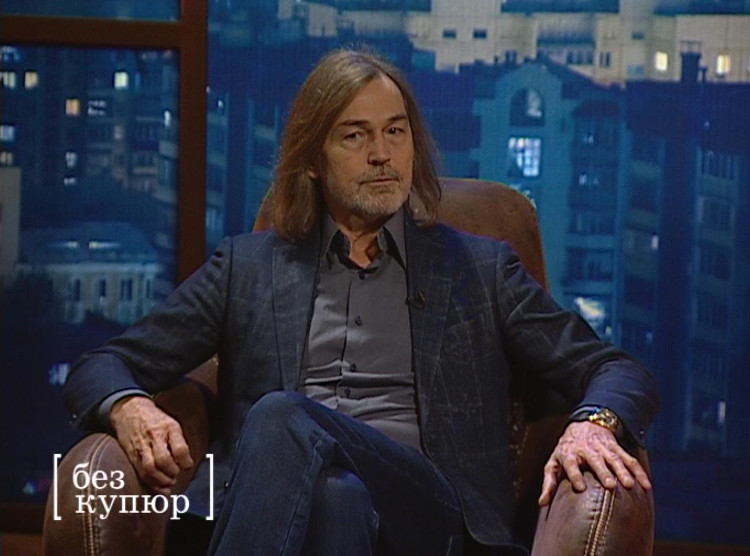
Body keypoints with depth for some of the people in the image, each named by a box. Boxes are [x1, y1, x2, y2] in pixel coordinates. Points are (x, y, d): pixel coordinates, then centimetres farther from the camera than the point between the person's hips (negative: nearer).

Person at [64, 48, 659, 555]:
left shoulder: (480, 269, 22)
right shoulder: (248, 266, 23)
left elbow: (620, 373, 15)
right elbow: (103, 367, 19)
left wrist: (592, 423, -11)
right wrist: (132, 409, -8)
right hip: (286, 500, 1)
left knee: (282, 416, -33)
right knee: (337, 496, -38)